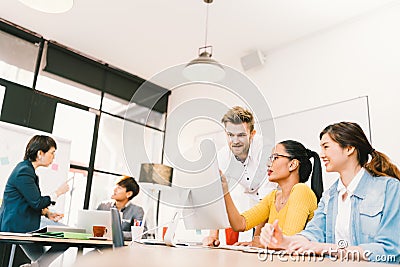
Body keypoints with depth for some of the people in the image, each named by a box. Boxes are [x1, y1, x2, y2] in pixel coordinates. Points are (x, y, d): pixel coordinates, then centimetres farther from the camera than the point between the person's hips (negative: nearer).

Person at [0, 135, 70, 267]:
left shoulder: (28, 169, 12)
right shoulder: (24, 172, -20)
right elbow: (36, 202, -19)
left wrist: (48, 213, 4)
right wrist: (58, 192, -7)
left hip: (25, 225, 10)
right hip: (16, 227, -10)